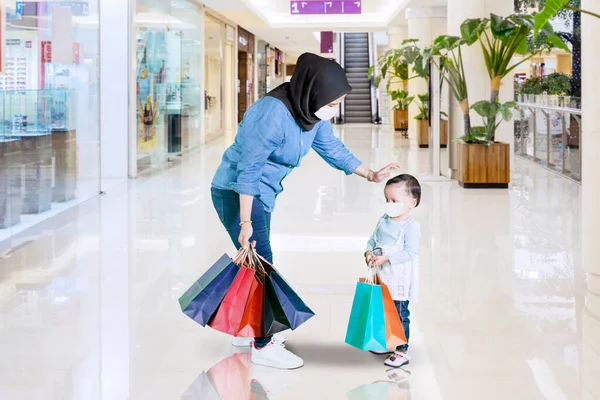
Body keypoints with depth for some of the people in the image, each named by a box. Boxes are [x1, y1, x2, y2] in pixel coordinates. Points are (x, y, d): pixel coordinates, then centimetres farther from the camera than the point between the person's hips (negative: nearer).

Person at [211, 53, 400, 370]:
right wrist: (245, 223, -25)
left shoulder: (311, 110, -5)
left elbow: (332, 149, 11)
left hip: (262, 192, 9)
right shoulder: (272, 114, -30)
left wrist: (371, 174, 9)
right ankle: (263, 347, 2)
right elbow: (248, 171, -27)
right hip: (236, 192, -9)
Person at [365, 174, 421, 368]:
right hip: (383, 277, 7)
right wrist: (369, 252, -8)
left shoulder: (411, 226, -15)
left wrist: (386, 258, -25)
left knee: (400, 314, -2)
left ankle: (402, 351, 6)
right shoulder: (384, 220, 7)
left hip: (400, 280, -7)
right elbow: (373, 240, 13)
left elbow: (410, 252, -21)